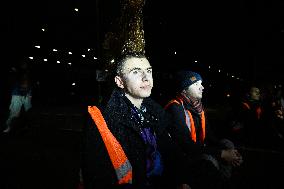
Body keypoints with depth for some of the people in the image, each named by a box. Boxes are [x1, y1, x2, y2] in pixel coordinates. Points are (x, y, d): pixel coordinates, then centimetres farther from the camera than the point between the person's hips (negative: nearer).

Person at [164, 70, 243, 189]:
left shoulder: (197, 105, 4)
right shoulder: (175, 108, -23)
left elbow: (208, 133, 7)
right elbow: (187, 145, -28)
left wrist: (227, 150, -9)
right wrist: (221, 153, -23)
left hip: (197, 149, 9)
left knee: (227, 144, 4)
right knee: (209, 162, -30)